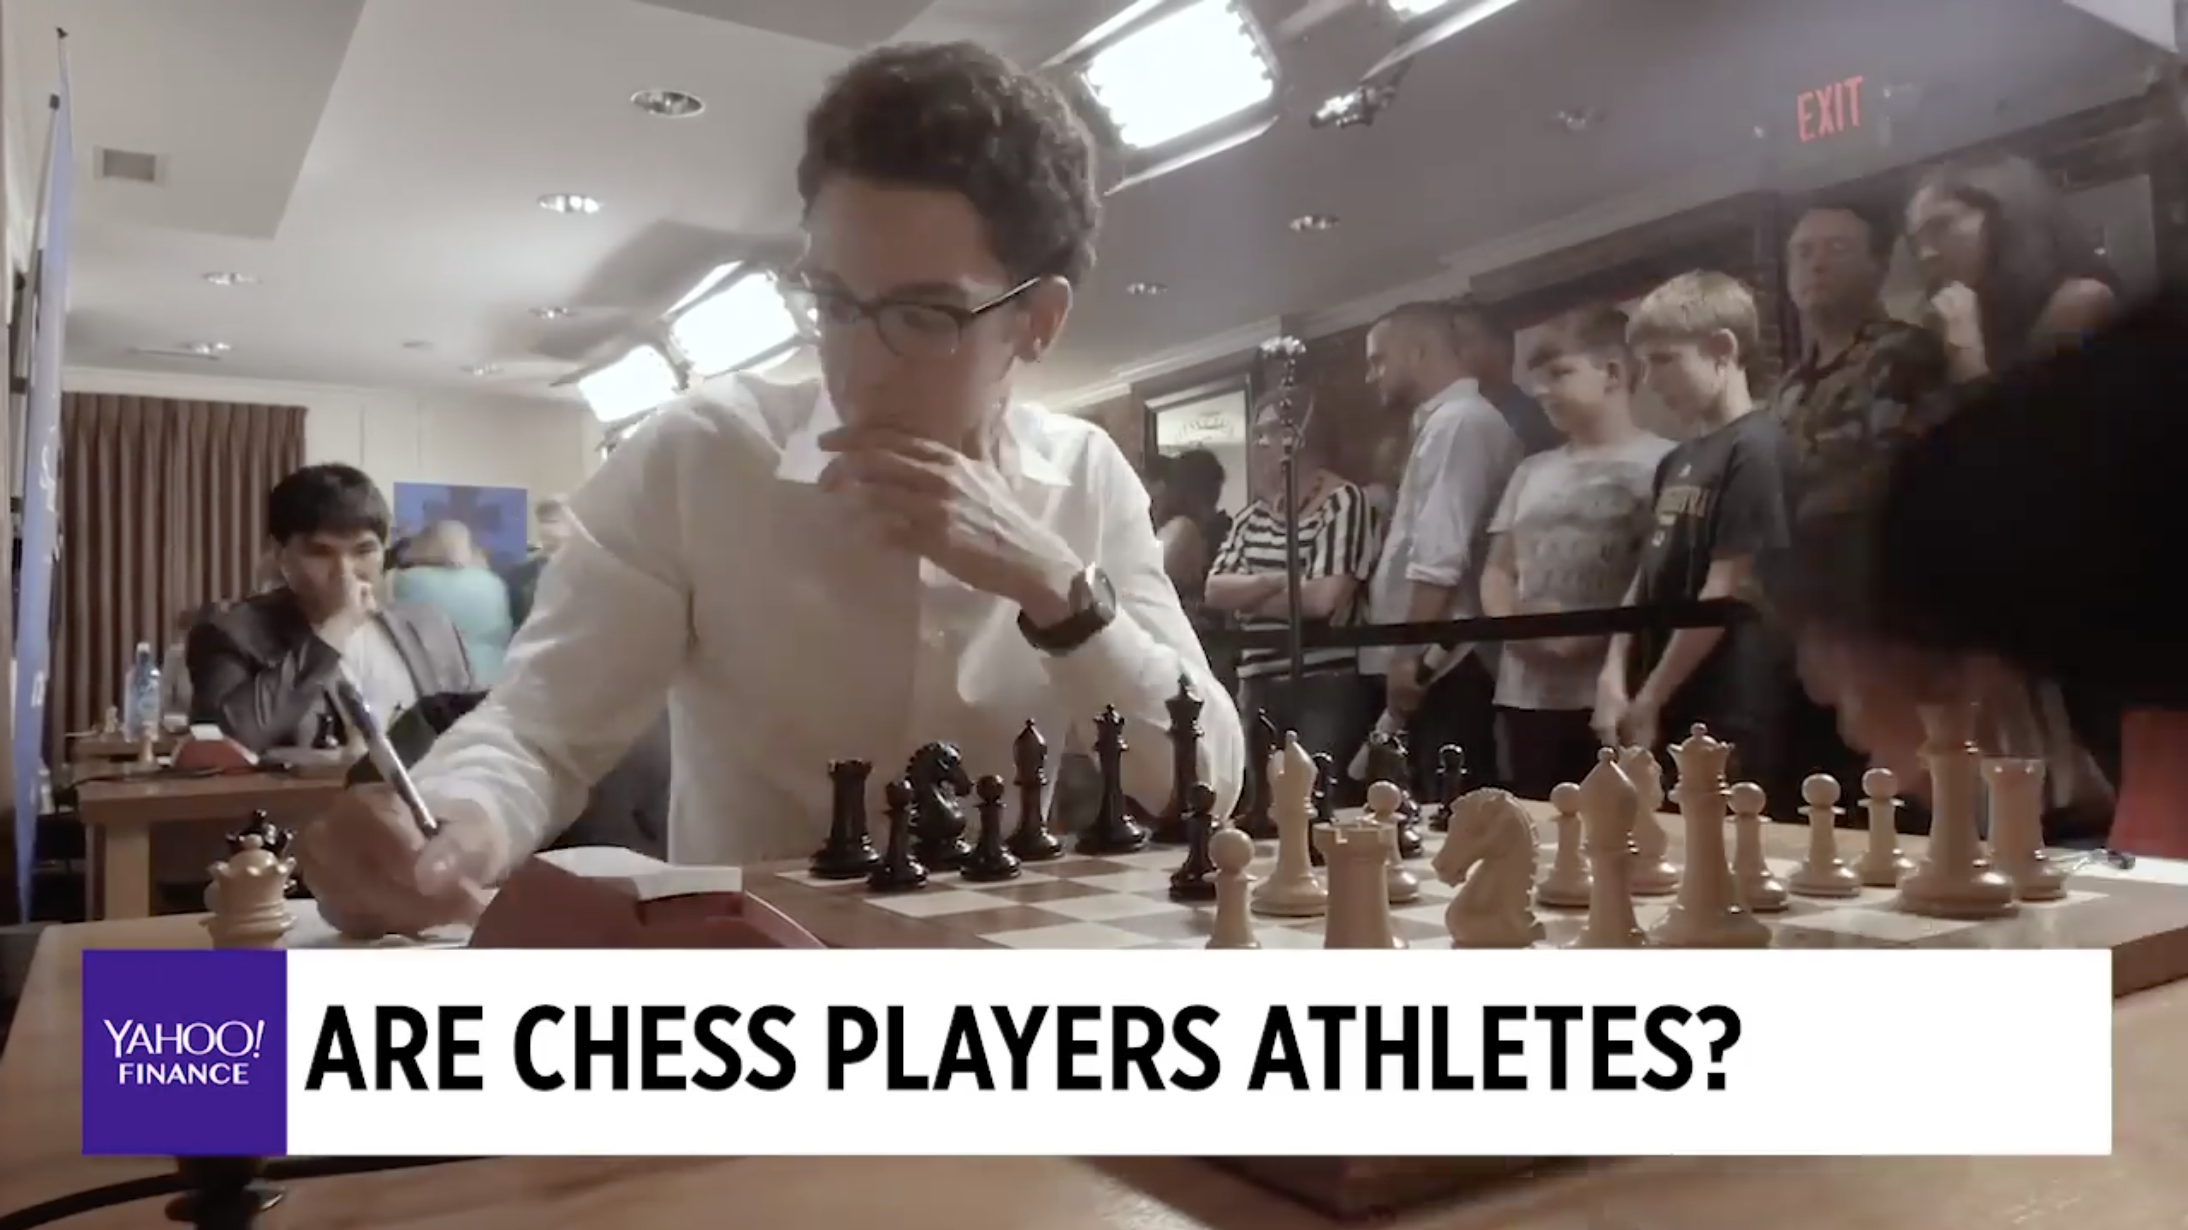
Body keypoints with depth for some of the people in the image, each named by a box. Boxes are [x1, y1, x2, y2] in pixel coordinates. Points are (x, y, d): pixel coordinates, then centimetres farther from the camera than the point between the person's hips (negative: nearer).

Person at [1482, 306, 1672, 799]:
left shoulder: (1660, 464, 1)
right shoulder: (1532, 472, 19)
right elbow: (1497, 572, 20)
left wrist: (1598, 632, -16)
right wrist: (1511, 621, -1)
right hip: (1525, 698, 6)